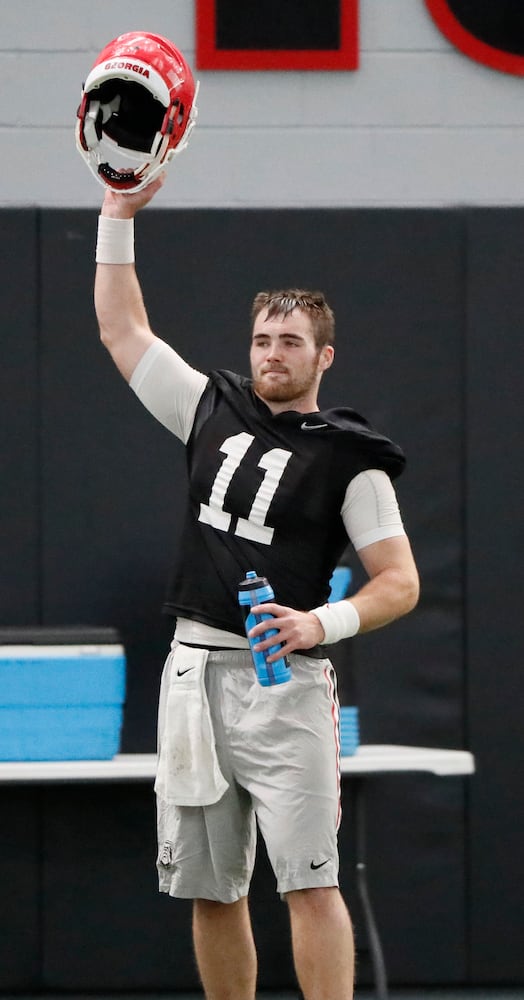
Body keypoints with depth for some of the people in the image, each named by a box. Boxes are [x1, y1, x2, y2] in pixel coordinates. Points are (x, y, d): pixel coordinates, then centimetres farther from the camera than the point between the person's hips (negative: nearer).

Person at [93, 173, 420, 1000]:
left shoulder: (350, 458, -1)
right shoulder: (214, 411, 13)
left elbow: (400, 581, -3)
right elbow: (123, 331, 22)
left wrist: (323, 622, -20)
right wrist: (119, 217, 18)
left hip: (284, 682, -5)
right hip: (194, 673, 5)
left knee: (310, 883, -13)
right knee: (210, 891, 6)